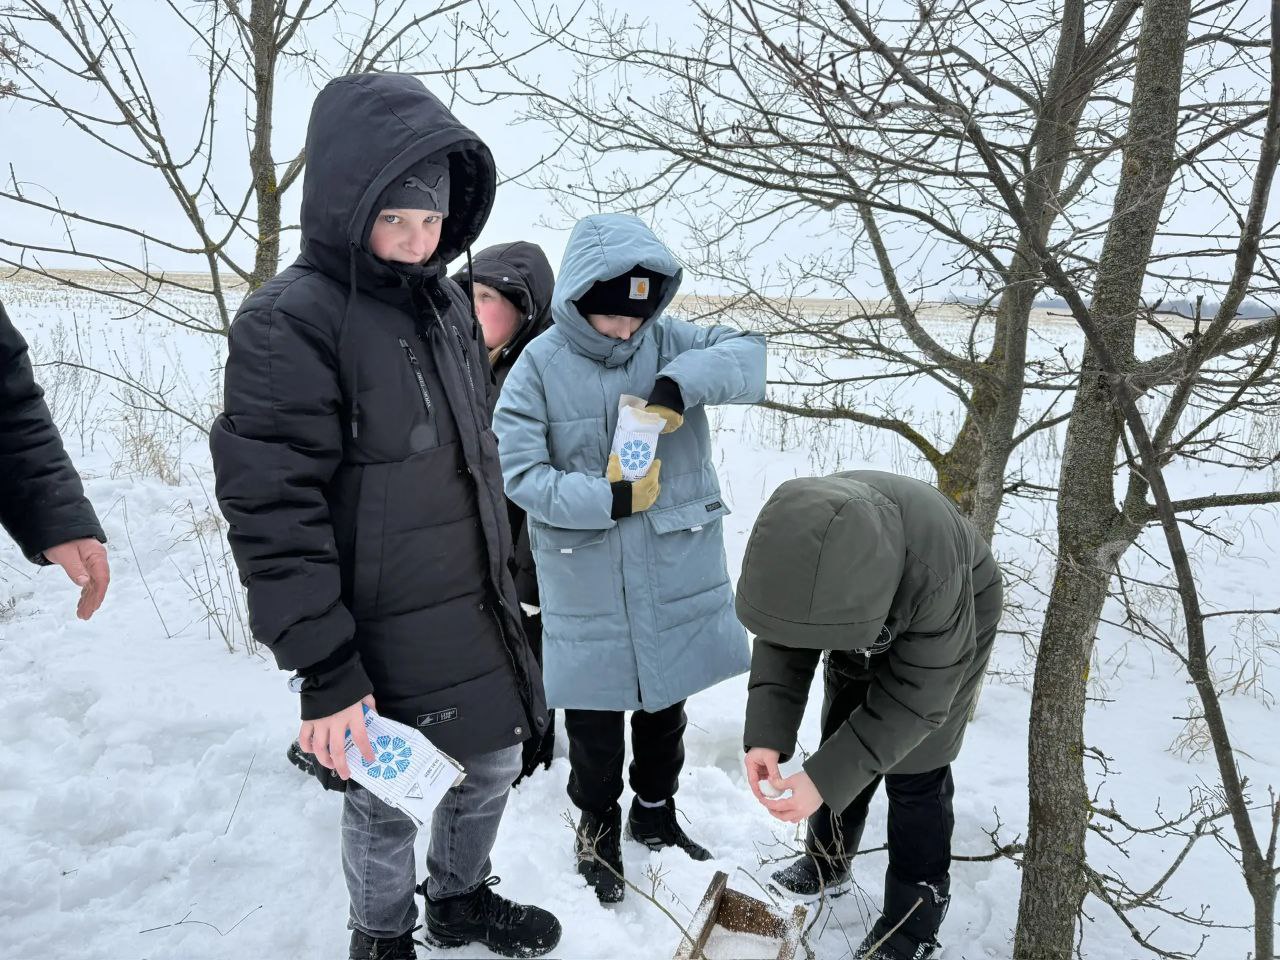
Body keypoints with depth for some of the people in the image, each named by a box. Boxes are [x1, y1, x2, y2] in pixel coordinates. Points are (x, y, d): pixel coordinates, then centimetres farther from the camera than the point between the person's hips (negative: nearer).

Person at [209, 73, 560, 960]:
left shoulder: (444, 302, 7)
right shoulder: (290, 322, -18)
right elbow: (273, 514, -21)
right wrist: (324, 671, -20)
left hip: (480, 611, 7)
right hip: (384, 637, -7)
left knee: (494, 765, 21)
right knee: (391, 803, 12)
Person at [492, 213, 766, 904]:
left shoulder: (669, 343, -3)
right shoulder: (539, 365, -10)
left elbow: (754, 353, -13)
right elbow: (519, 472, -15)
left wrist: (681, 383, -28)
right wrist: (610, 500, -24)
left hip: (675, 573, 3)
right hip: (585, 581, -2)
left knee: (665, 703, 20)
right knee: (594, 716, 12)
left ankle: (655, 813, 45)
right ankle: (598, 826, 39)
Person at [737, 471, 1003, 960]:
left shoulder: (934, 571, -45)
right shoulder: (792, 536, -32)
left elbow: (916, 696, -33)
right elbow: (781, 644, -20)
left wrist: (824, 777, -38)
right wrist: (766, 735, -33)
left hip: (952, 627, -4)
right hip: (865, 629, 5)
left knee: (914, 773, -5)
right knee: (841, 741, 12)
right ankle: (826, 864, 35)